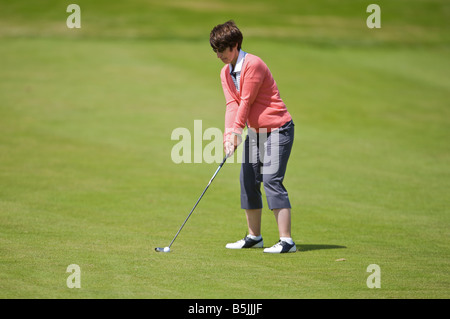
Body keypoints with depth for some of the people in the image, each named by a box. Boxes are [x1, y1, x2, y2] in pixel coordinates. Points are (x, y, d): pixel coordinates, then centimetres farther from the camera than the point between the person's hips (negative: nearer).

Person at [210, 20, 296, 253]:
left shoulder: (253, 64, -17)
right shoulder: (225, 73, 8)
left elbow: (246, 102, -18)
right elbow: (232, 104, -2)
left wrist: (237, 131, -16)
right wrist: (229, 134, -16)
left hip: (277, 129, -9)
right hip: (255, 132, 9)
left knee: (271, 179, -17)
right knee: (248, 179, 7)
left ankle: (286, 240, -18)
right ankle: (254, 237, 18)